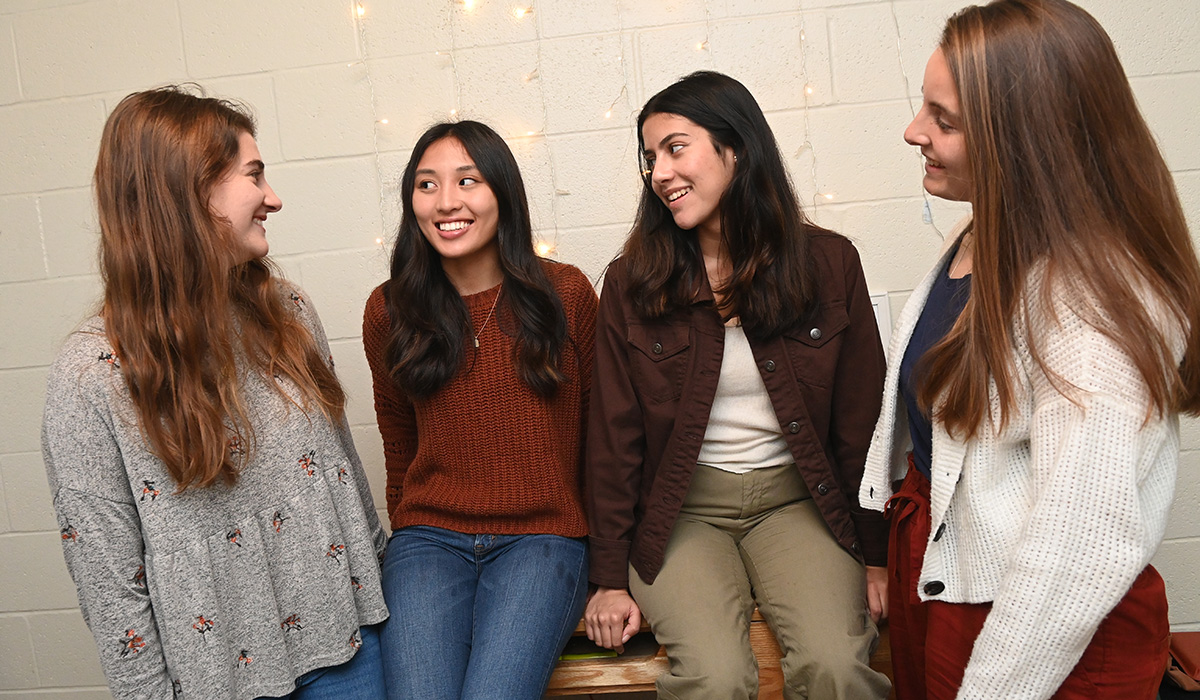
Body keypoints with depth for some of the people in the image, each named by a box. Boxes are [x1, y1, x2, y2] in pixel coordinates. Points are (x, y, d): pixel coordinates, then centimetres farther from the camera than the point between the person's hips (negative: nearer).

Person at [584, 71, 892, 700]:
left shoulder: (828, 263, -1)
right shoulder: (632, 283, -2)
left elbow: (862, 420, 4)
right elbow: (614, 436, 1)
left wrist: (877, 556, 2)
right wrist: (611, 577, -1)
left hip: (798, 498, 1)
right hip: (681, 508, 0)